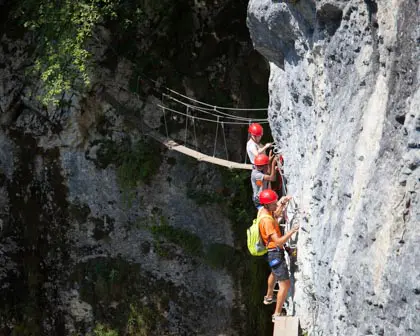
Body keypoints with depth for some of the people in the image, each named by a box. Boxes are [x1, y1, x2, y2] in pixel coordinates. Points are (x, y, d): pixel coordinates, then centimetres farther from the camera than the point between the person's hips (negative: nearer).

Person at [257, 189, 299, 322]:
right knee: (285, 284, -8)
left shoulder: (263, 210, -2)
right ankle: (277, 315, -4)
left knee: (274, 273, 37)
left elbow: (275, 214, 24)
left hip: (272, 251, 10)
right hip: (275, 252, -10)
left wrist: (282, 204, 9)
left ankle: (269, 297, 59)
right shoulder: (267, 220, -31)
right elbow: (278, 242, -34)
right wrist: (292, 231, -35)